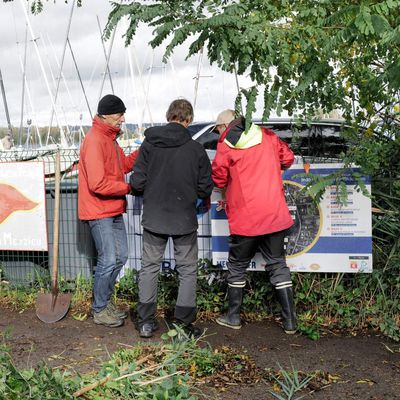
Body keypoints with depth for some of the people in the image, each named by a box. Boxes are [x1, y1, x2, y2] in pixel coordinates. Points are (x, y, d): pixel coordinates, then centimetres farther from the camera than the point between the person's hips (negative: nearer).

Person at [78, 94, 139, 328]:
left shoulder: (109, 138, 12)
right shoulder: (95, 141, -20)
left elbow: (123, 165, 14)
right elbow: (98, 184, -26)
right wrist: (128, 188, -16)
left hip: (114, 210, 10)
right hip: (100, 211, -10)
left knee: (120, 257, 14)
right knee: (108, 261, -4)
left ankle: (105, 300, 28)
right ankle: (100, 310, 11)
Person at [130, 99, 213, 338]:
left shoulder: (149, 144, -6)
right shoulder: (196, 149, -8)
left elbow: (137, 183, -7)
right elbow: (205, 190, -4)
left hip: (154, 218, 2)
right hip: (185, 219, -1)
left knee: (150, 266, 15)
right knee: (188, 270, 11)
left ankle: (146, 322, 18)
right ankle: (184, 324, 13)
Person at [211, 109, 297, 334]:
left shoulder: (225, 146, -7)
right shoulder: (267, 136, 5)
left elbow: (218, 180, -1)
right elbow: (288, 158, 13)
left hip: (245, 219, -3)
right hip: (275, 215, 4)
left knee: (237, 267, 14)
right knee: (278, 265, 11)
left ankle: (234, 317, 22)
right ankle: (290, 321, 11)